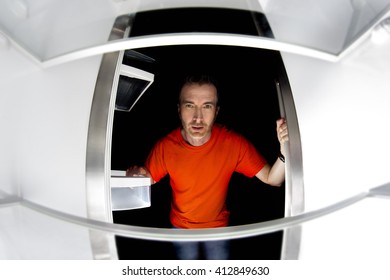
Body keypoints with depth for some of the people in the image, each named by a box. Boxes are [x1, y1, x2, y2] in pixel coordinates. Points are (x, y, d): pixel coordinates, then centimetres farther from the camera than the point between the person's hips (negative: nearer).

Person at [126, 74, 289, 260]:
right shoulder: (165, 147, -26)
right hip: (181, 227, 1)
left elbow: (272, 179, -23)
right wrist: (138, 175, -36)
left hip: (218, 226, 0)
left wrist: (284, 150, -44)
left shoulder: (234, 143, -27)